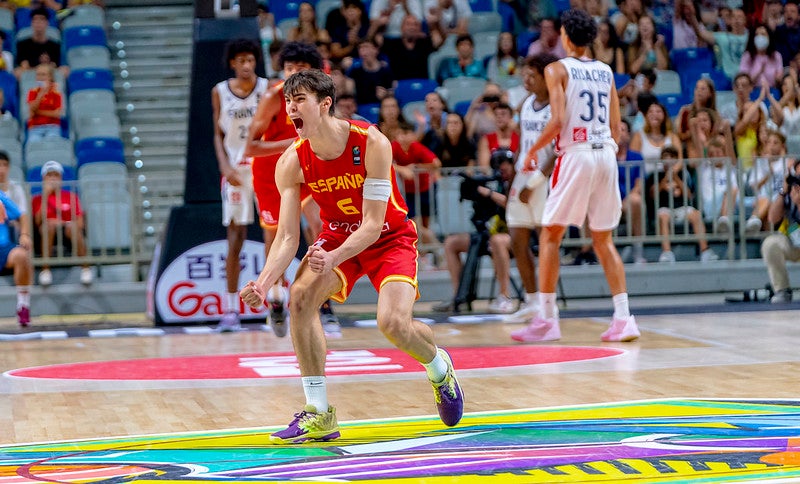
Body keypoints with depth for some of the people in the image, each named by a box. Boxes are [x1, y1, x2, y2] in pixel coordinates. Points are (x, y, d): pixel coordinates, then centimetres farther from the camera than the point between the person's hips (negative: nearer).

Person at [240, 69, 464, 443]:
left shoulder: (372, 144, -28)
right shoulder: (293, 162, -17)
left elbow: (373, 223, -28)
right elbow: (288, 237, -17)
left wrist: (334, 258, -44)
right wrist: (264, 282, -35)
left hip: (389, 238, -4)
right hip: (337, 235, 4)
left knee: (392, 322, -24)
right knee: (301, 297, -23)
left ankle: (439, 367, 14)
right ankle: (319, 414, -14)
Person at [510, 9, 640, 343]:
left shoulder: (557, 69, -2)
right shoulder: (606, 71, 14)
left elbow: (557, 121, -12)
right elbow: (616, 127, 13)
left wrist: (533, 150, 2)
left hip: (576, 154, -5)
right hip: (607, 154, 5)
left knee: (550, 236, 4)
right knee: (603, 240, 12)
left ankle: (546, 319, 1)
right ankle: (623, 318, 3)